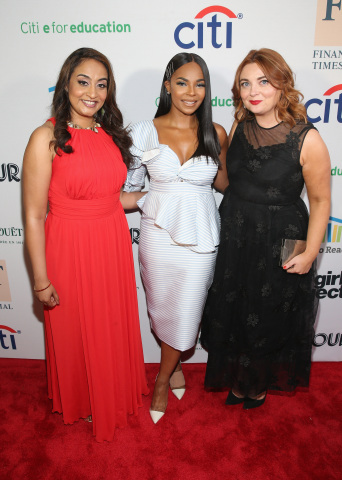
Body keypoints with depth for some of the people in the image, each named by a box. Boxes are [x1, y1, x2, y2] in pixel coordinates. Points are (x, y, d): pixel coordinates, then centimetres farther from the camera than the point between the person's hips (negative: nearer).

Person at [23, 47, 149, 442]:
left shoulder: (110, 135, 4)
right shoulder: (47, 138, -13)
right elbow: (34, 215, -13)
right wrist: (41, 280, -12)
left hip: (113, 245, 5)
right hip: (69, 249, -5)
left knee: (114, 328, 20)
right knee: (76, 332, 16)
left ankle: (115, 395, 49)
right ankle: (83, 404, 45)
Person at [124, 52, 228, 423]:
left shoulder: (216, 134, -1)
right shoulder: (145, 132, -3)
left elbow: (223, 184, 8)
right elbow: (128, 187, 5)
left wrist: (227, 147, -4)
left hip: (199, 237, 0)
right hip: (158, 235, 0)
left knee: (185, 313, 9)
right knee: (162, 309, 15)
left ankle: (163, 379, 35)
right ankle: (175, 367, 45)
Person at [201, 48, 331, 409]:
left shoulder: (306, 139, -16)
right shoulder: (239, 128, -1)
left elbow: (320, 200, -10)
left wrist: (310, 252, -14)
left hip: (278, 243, -4)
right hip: (233, 236, 5)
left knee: (268, 318, 14)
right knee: (231, 311, 17)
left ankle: (260, 383, 45)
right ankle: (237, 378, 45)